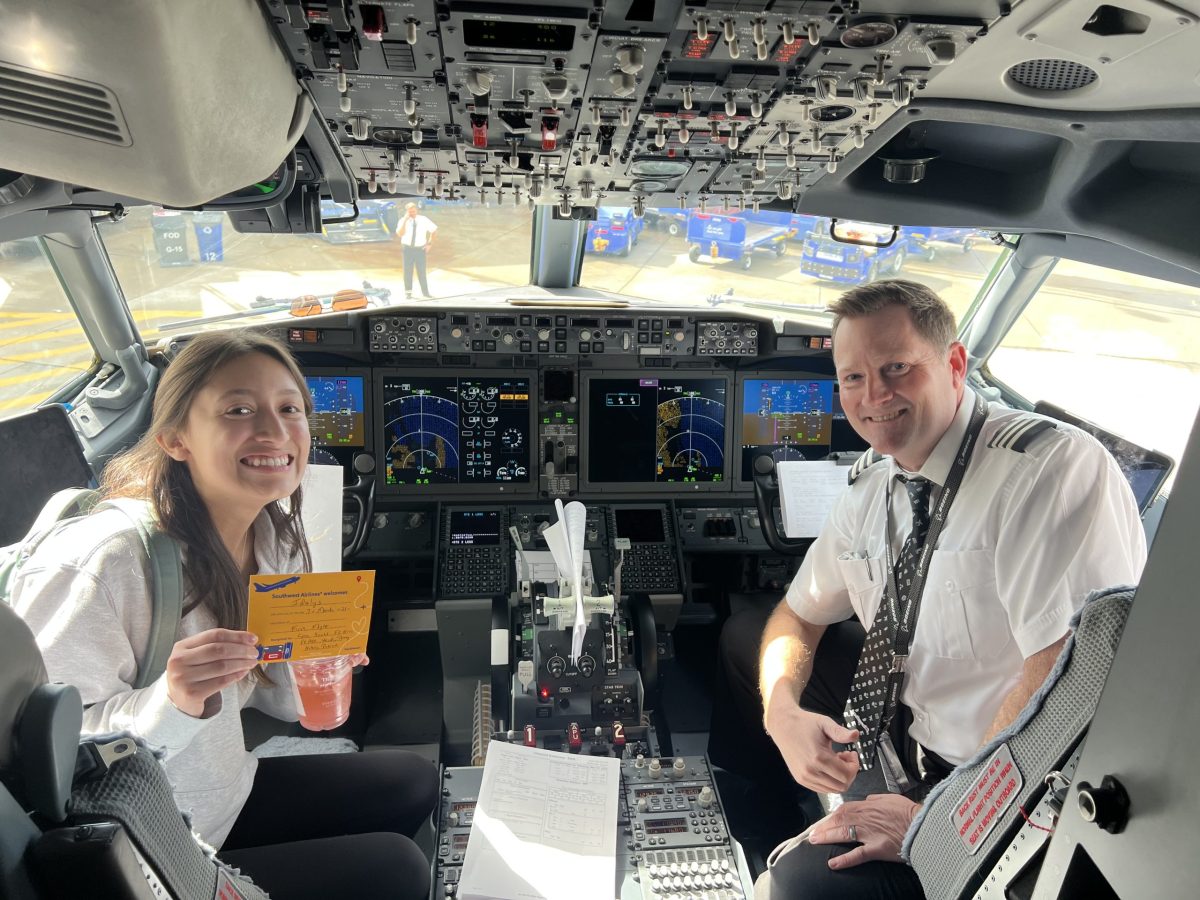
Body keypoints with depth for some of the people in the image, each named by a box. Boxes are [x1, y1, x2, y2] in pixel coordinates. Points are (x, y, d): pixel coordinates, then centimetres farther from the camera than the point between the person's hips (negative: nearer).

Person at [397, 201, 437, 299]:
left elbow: (434, 230, 12)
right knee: (408, 271, 4)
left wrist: (430, 243, 5)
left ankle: (425, 292, 11)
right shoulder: (403, 221, -4)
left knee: (421, 271, 1)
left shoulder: (423, 220, 0)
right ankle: (408, 293, 16)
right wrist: (405, 220, -23)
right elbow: (400, 234, -20)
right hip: (408, 249, 0)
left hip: (420, 249, 0)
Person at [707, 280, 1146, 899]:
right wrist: (782, 710, -11)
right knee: (741, 635, 14)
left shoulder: (1056, 468, -23)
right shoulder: (871, 484, 0)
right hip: (902, 722, 8)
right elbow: (801, 614, 9)